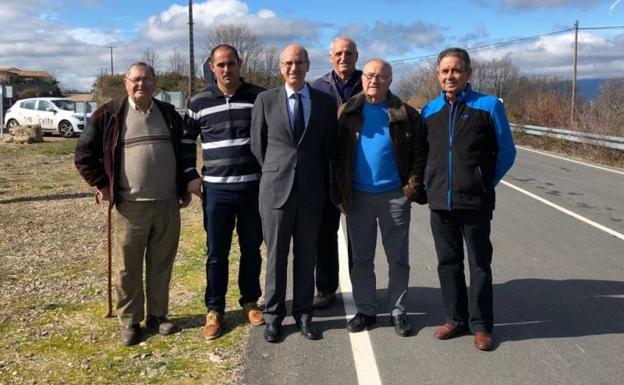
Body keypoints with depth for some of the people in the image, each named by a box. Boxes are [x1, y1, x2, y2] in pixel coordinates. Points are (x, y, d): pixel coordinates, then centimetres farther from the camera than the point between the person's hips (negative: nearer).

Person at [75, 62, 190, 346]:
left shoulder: (169, 115, 9)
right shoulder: (109, 115, -2)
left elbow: (184, 151, 20)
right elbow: (84, 154, 1)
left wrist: (184, 188, 14)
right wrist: (102, 185, -3)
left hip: (167, 204, 3)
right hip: (130, 206, -3)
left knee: (161, 264, 10)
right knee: (127, 267, 4)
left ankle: (157, 315, 24)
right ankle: (130, 321, 17)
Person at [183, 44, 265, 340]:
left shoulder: (260, 97, 0)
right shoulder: (199, 103, 2)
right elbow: (186, 140, 12)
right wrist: (190, 176, 3)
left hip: (254, 186, 0)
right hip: (216, 189, 0)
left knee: (251, 249, 11)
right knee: (216, 252, 5)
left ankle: (250, 302, 28)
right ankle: (214, 309, 17)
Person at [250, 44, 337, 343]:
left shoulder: (325, 103, 4)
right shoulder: (266, 100, 2)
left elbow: (329, 147, 12)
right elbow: (257, 144, 8)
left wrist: (316, 177, 10)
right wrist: (273, 172, 7)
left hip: (311, 190, 1)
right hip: (276, 189, -1)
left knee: (306, 256, 9)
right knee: (276, 255, 6)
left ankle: (303, 314, 21)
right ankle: (273, 315, 17)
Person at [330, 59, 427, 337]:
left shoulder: (405, 115, 0)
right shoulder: (347, 113, 2)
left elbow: (419, 154, 1)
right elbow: (336, 154, 2)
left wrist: (413, 187, -9)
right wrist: (339, 193, -3)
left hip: (394, 196, -1)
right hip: (358, 196, 1)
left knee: (398, 258, 8)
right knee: (361, 258, 10)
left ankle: (398, 311, 21)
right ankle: (365, 310, 22)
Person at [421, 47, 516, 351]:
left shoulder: (489, 106, -4)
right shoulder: (429, 111, 7)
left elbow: (506, 152, 2)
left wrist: (486, 183, 3)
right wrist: (432, 185, 10)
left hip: (476, 202, -4)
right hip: (440, 202, 4)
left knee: (479, 263, 6)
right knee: (448, 263, 12)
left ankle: (481, 324, 17)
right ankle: (456, 319, 26)